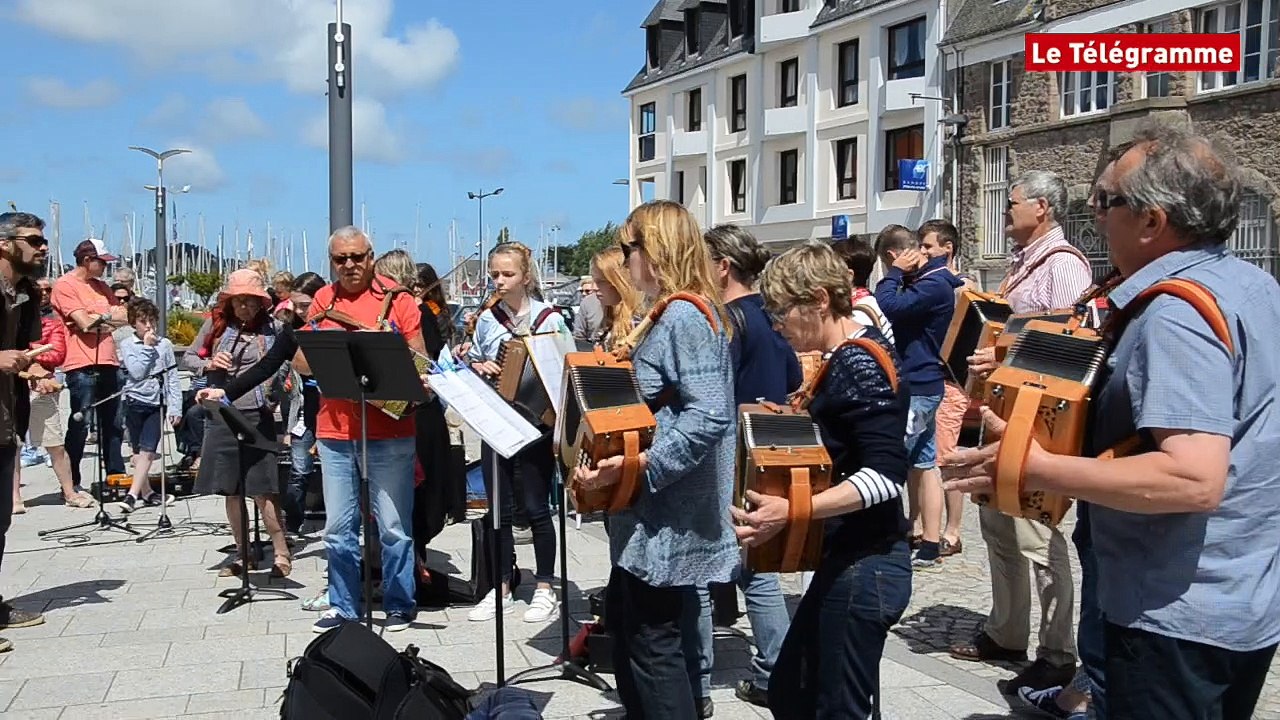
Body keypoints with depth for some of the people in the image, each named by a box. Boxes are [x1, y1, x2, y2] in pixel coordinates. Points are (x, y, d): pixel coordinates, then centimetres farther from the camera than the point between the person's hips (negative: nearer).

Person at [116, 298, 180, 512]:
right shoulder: (128, 345, 2)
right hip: (135, 401, 0)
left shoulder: (164, 344, 5)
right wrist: (147, 347, -10)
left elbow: (172, 377, 6)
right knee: (139, 451, 9)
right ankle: (146, 492, 19)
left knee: (147, 450, -10)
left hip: (157, 403, 0)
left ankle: (132, 495, -12)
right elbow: (136, 372, -12)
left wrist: (175, 406, 0)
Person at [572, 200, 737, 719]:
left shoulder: (685, 315, -20)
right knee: (625, 618, 20)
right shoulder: (673, 313, 13)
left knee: (652, 638, 0)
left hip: (669, 515, -11)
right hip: (652, 508, 11)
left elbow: (709, 418, -28)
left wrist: (634, 465, -29)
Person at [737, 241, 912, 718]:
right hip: (846, 560, 10)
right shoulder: (844, 359, 10)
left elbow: (885, 474, -27)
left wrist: (793, 511, -34)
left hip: (865, 566, -10)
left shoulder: (863, 364, -19)